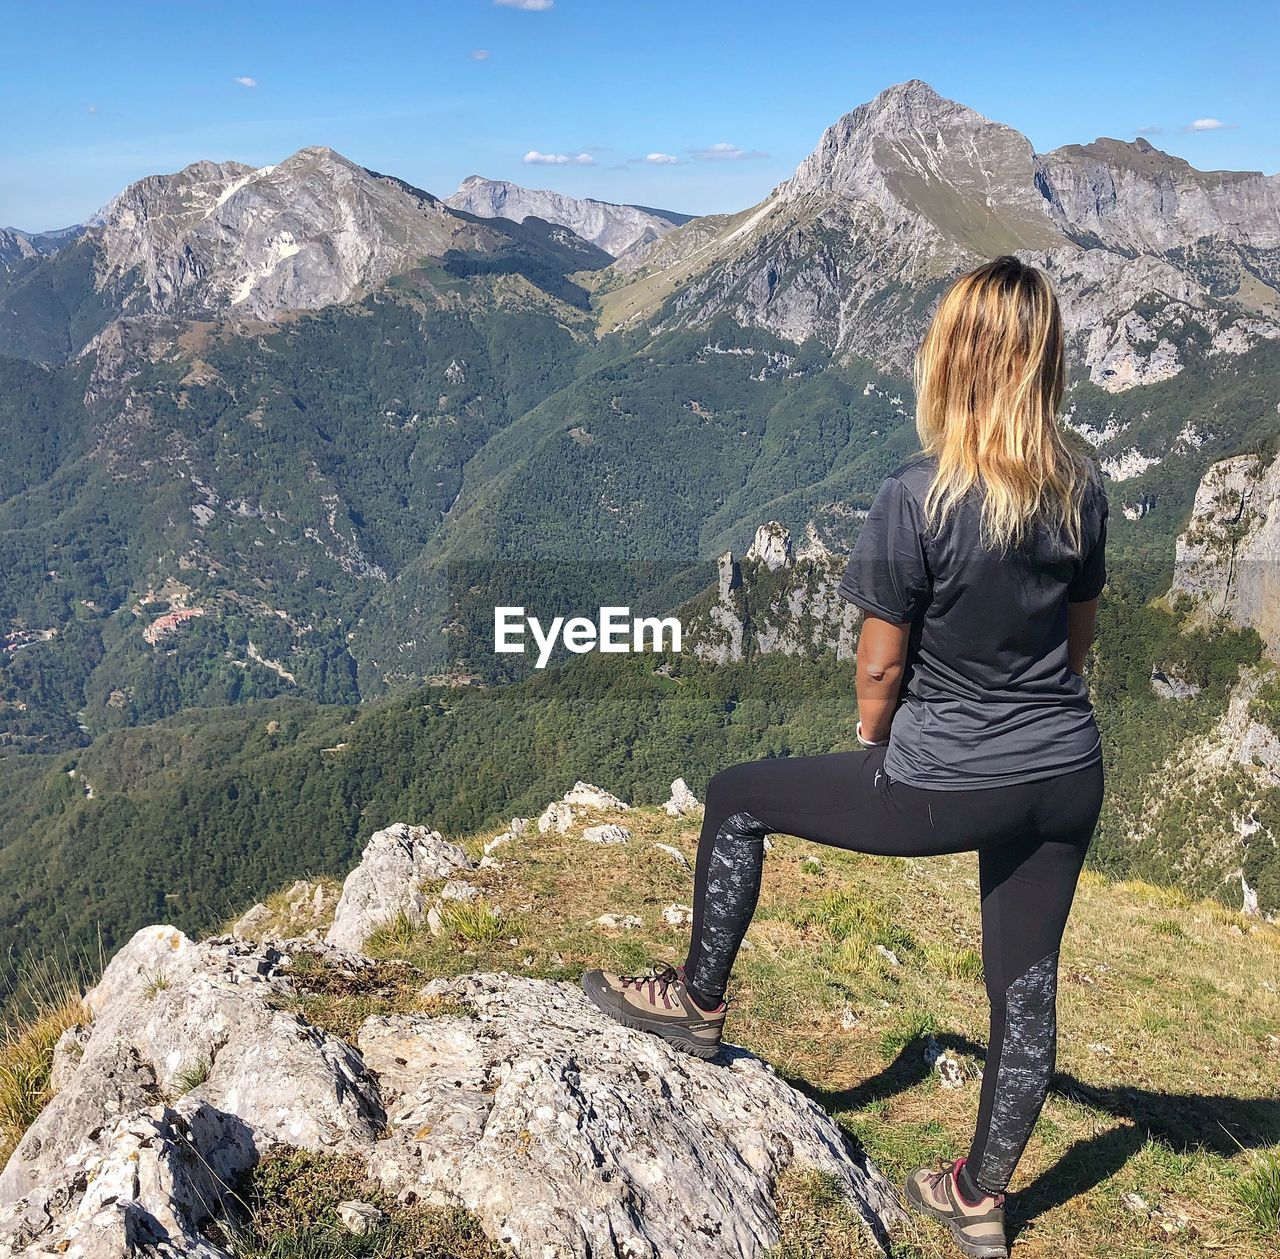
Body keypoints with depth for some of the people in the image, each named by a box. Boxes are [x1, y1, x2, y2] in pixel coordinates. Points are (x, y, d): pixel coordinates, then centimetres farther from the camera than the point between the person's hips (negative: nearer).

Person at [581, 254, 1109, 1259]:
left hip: (949, 789, -6)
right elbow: (1080, 635, 11)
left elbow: (882, 664, -12)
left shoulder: (916, 499, -20)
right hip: (1070, 780, 7)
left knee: (737, 799, 12)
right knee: (1027, 986, 19)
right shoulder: (1083, 489, -1)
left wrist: (874, 745, 9)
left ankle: (699, 1002, 27)